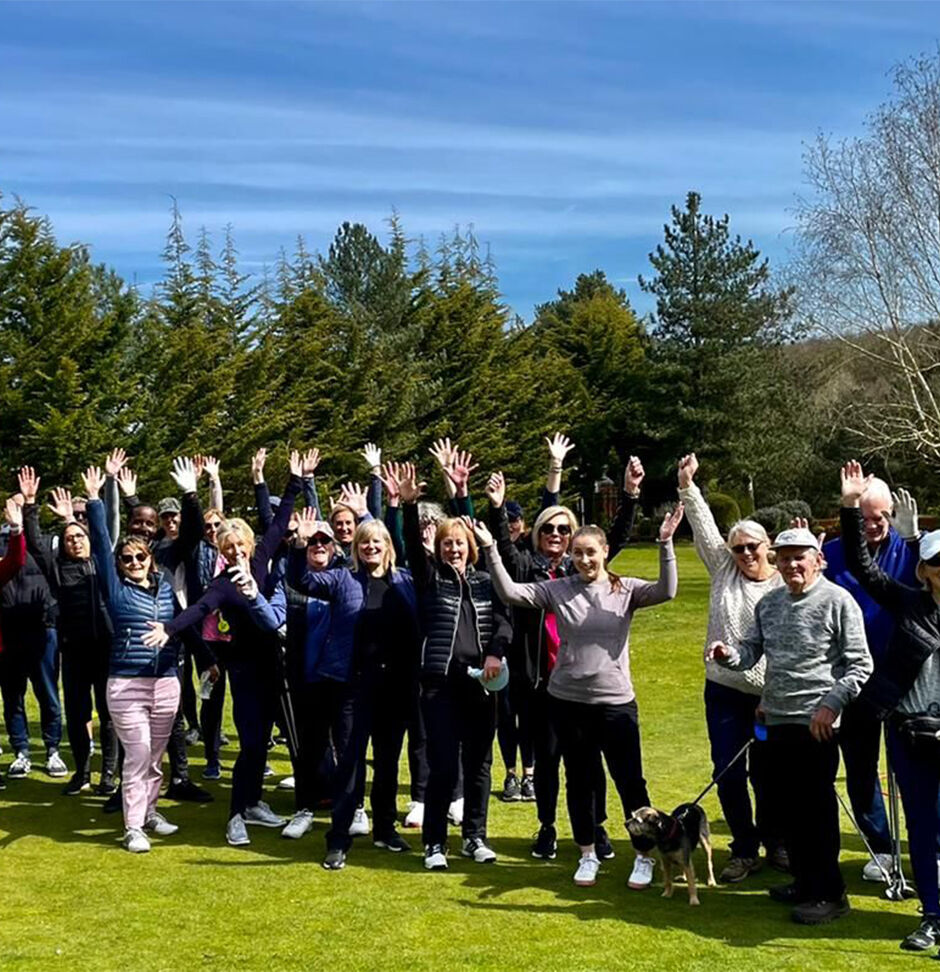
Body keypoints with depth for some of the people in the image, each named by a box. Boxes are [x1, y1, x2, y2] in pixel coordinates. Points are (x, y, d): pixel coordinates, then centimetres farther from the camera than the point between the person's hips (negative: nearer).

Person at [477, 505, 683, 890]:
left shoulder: (625, 590, -3)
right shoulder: (558, 590, -1)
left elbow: (666, 591, -18)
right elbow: (510, 593, -9)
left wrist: (665, 544, -28)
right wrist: (491, 550, -17)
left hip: (616, 702, -1)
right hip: (568, 700, 2)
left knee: (629, 780, 4)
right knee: (579, 781, 13)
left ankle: (644, 856, 21)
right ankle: (588, 855, 29)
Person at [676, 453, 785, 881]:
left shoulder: (785, 586, -3)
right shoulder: (723, 570, 5)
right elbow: (704, 527, -2)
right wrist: (687, 485, -9)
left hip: (769, 694, -2)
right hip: (723, 690, 2)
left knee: (766, 774, 9)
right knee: (728, 773, 3)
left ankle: (773, 842, 31)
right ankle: (744, 850, 18)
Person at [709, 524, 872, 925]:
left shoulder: (837, 601, -7)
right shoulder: (769, 603, 12)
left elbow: (860, 665, -7)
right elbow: (752, 650, 14)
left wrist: (830, 704, -16)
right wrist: (729, 654, -8)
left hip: (817, 723, -6)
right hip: (777, 719, 7)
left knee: (817, 806, -2)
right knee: (786, 803, 13)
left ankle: (829, 893, 10)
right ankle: (804, 880, 28)